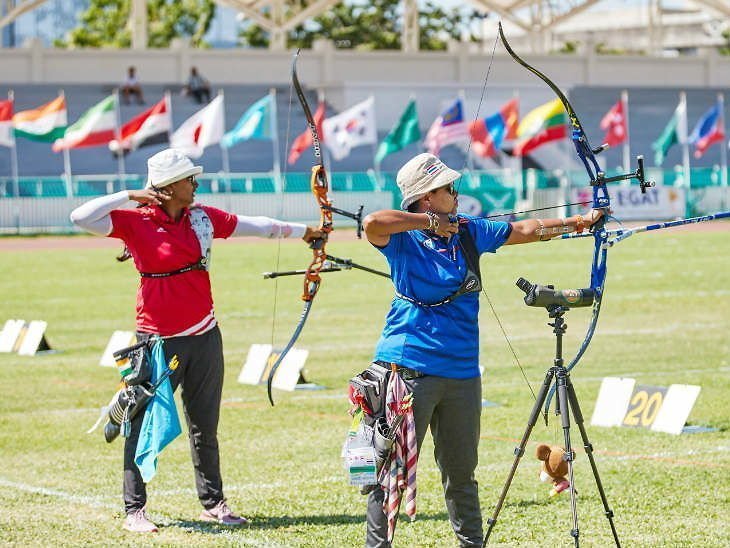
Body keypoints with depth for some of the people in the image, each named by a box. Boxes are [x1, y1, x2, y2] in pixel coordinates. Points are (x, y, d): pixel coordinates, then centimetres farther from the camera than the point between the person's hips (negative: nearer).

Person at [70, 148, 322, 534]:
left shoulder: (203, 218, 6)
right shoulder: (136, 222, -8)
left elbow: (252, 226, 15)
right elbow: (80, 218, -17)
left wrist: (302, 231, 19)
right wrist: (129, 197, -16)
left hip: (204, 338, 5)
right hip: (159, 340, -5)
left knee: (205, 426, 12)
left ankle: (212, 503, 21)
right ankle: (134, 510, 6)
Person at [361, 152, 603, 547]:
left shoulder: (469, 231, 12)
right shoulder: (402, 239, -7)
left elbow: (525, 230, 22)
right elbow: (373, 224, -28)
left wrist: (578, 221, 22)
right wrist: (430, 223, -18)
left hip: (462, 372, 6)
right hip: (410, 368, -6)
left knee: (461, 473, 14)